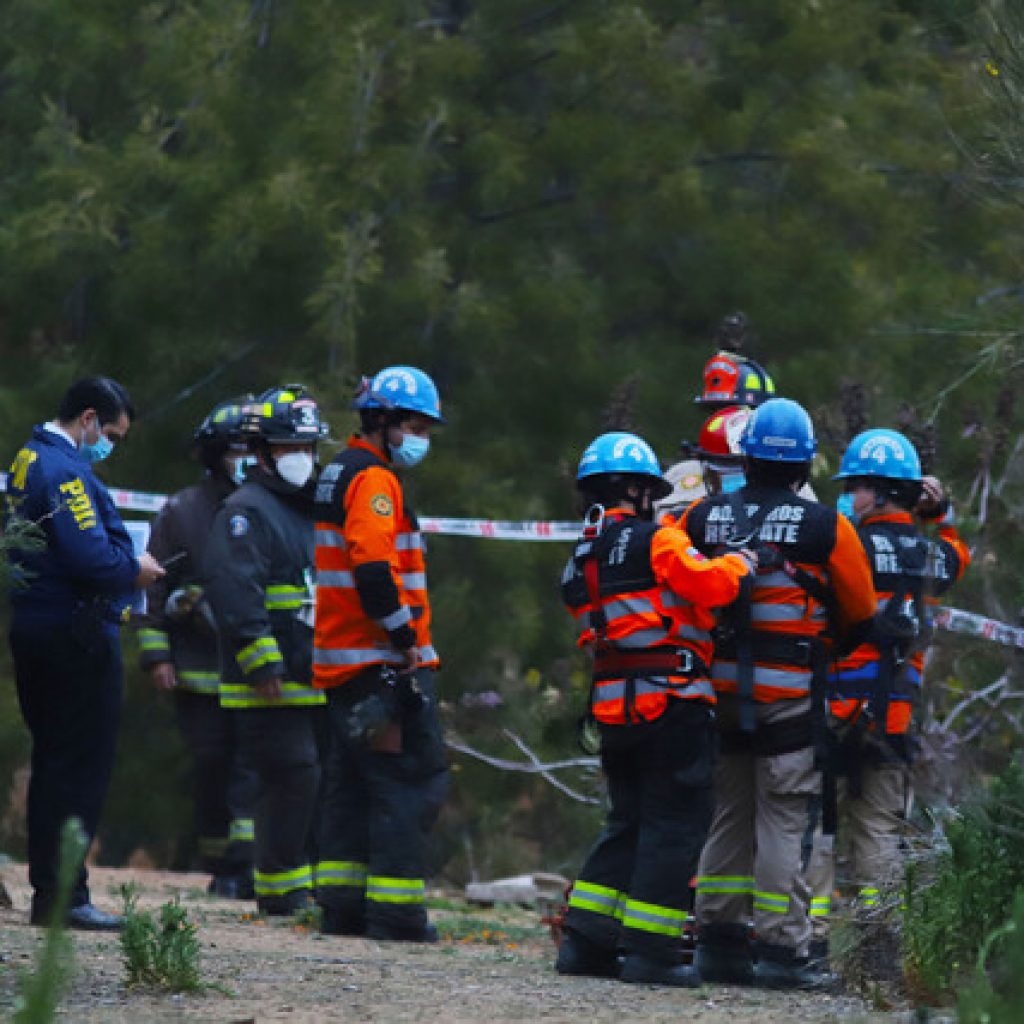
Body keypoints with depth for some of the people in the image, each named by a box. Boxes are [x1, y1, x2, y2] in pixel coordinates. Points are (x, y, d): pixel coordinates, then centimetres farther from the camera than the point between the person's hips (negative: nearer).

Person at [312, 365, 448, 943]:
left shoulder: (341, 474, 20)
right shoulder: (375, 480, -12)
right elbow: (373, 566, -24)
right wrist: (405, 639, -20)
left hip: (344, 662, 10)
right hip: (382, 659, -10)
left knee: (355, 784, 13)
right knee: (413, 782, -8)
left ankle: (343, 908, 13)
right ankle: (395, 913, -10)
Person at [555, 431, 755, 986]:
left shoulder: (581, 563, 16)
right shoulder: (655, 542, -9)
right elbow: (709, 584, -20)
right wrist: (739, 561, -1)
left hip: (613, 708, 8)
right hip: (672, 703, -8)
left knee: (627, 824, 16)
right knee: (674, 826, -2)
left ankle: (585, 941, 12)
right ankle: (650, 950, -5)